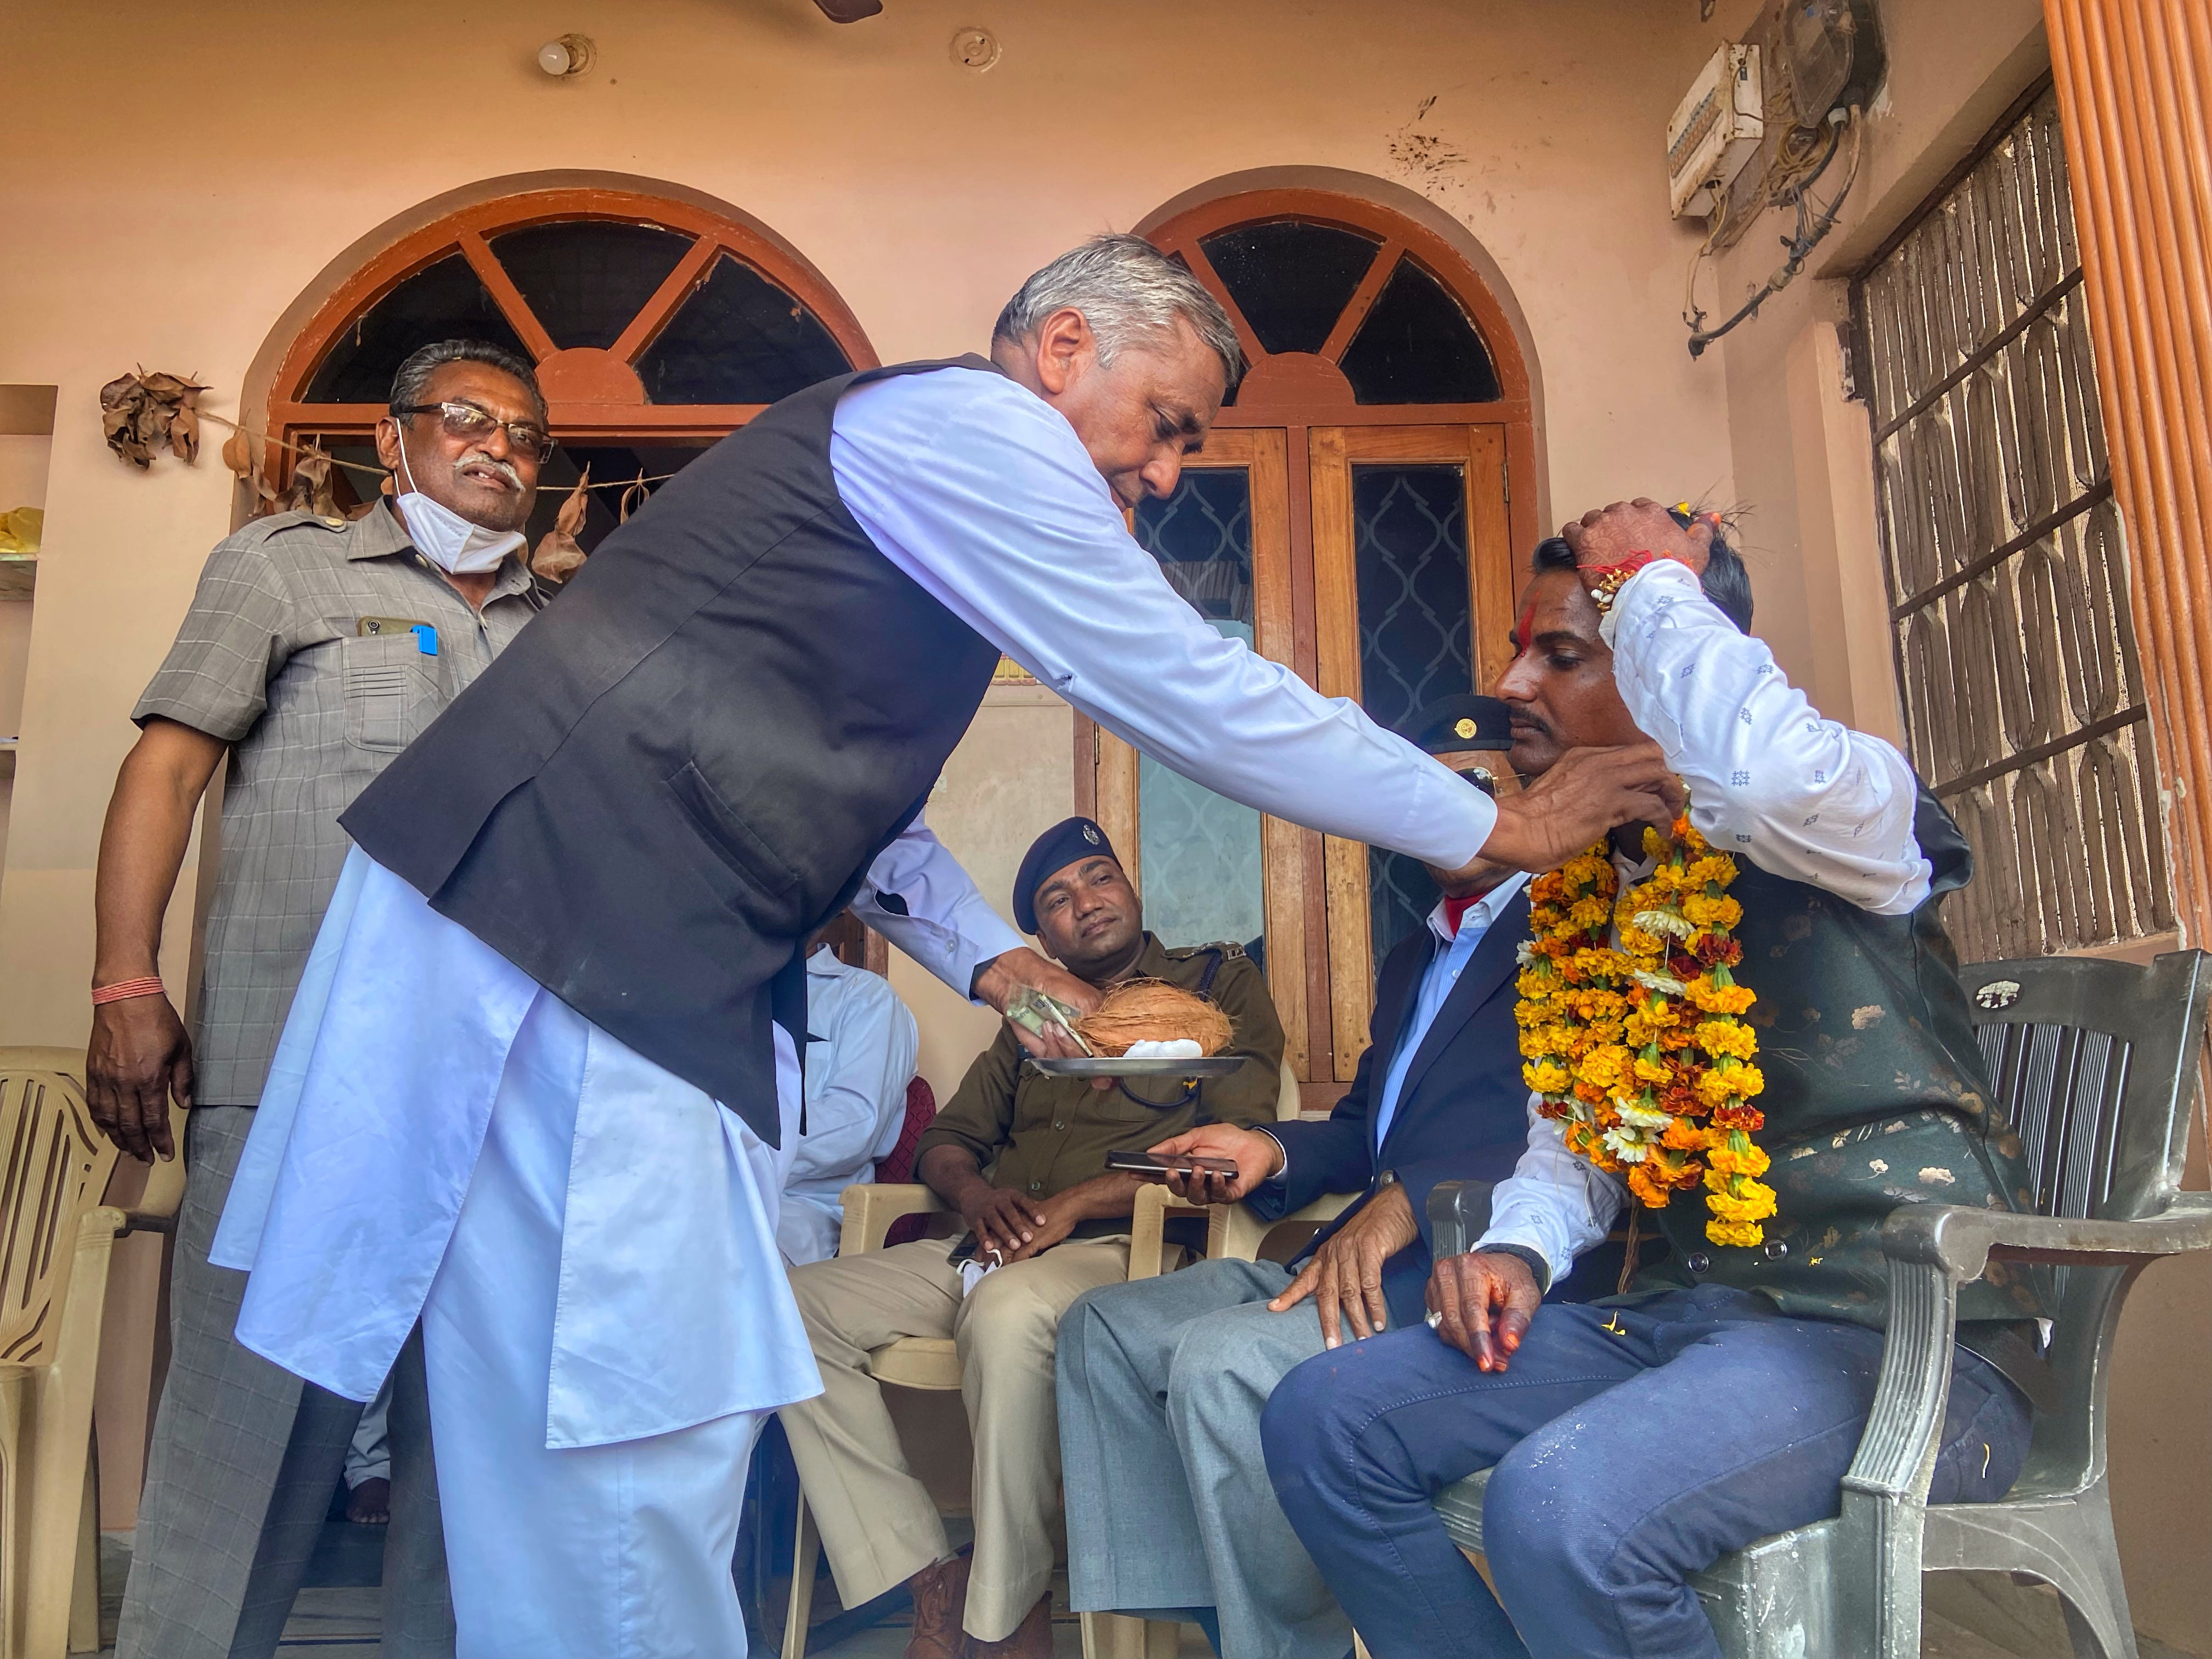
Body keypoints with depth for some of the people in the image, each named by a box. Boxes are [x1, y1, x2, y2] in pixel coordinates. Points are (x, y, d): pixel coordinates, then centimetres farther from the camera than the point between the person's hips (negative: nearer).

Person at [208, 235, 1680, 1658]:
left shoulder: (903, 460, 24)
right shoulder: (977, 424, -7)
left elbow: (843, 773, 28)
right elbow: (1201, 698, -10)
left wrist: (989, 956, 18)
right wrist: (1504, 828, -1)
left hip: (628, 945, 10)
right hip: (566, 935, -10)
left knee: (662, 1420, 13)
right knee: (632, 1443, -5)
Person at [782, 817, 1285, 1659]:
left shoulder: (1220, 982, 8)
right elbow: (945, 1140, 23)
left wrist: (1076, 1201, -15)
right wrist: (979, 1195, -3)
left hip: (1117, 1246, -6)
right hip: (990, 1254, 7)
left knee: (1010, 1309, -39)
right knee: (792, 1304, -13)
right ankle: (932, 1584, -12)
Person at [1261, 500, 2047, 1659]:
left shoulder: (1837, 814, -9)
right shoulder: (1579, 889, 12)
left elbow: (1768, 766, -36)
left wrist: (1649, 580, -19)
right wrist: (1517, 1246, -2)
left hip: (1906, 1335, -7)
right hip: (1684, 1312, 7)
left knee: (1561, 1509, -32)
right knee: (1322, 1422, -2)